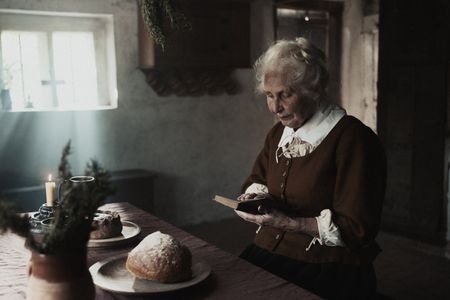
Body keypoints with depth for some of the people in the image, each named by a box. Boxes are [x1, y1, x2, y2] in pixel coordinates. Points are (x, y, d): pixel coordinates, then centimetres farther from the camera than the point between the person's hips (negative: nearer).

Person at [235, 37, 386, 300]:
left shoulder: (353, 138, -13)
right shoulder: (278, 133, 12)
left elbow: (357, 229, -15)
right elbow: (256, 179, 27)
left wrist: (288, 223, -21)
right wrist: (256, 196, 2)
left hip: (329, 270, -6)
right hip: (268, 252, 7)